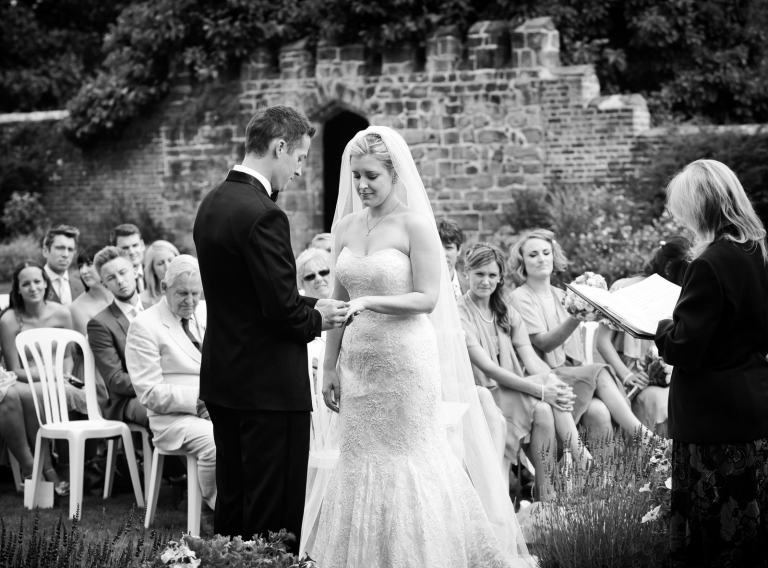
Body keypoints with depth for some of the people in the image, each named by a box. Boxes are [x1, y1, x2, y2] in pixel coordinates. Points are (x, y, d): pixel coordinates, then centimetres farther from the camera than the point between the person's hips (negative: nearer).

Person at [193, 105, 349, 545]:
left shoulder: (213, 203, 9)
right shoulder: (264, 215, -20)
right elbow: (282, 309, -21)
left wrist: (308, 305, 9)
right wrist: (317, 319, -1)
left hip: (223, 378, 10)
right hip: (270, 384, -9)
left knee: (232, 501, 17)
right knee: (277, 513, -2)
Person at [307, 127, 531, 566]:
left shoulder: (414, 224, -9)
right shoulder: (346, 226, 8)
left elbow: (427, 298, -13)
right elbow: (339, 301, 12)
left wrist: (368, 302, -23)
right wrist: (330, 366, 10)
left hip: (405, 360, -5)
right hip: (358, 361, 5)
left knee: (408, 459, 0)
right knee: (360, 460, 7)